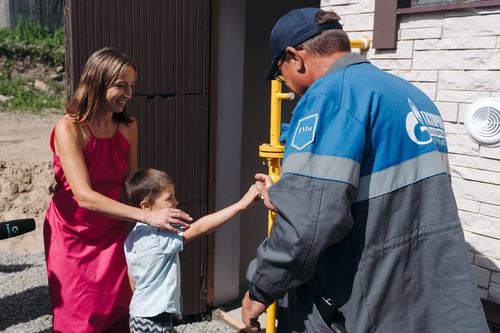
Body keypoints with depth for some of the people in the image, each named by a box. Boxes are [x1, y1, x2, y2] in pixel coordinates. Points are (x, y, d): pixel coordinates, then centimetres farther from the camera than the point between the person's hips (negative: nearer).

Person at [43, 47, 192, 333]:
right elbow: (84, 196, -29)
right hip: (73, 234, -3)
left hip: (111, 231, 4)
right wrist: (148, 216, -35)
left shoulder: (128, 126, -6)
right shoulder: (69, 129, -21)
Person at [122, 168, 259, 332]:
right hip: (154, 319, -9)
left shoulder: (134, 236, 4)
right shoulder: (159, 236, -24)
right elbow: (199, 228, -30)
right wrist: (241, 204, -31)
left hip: (141, 314, 9)